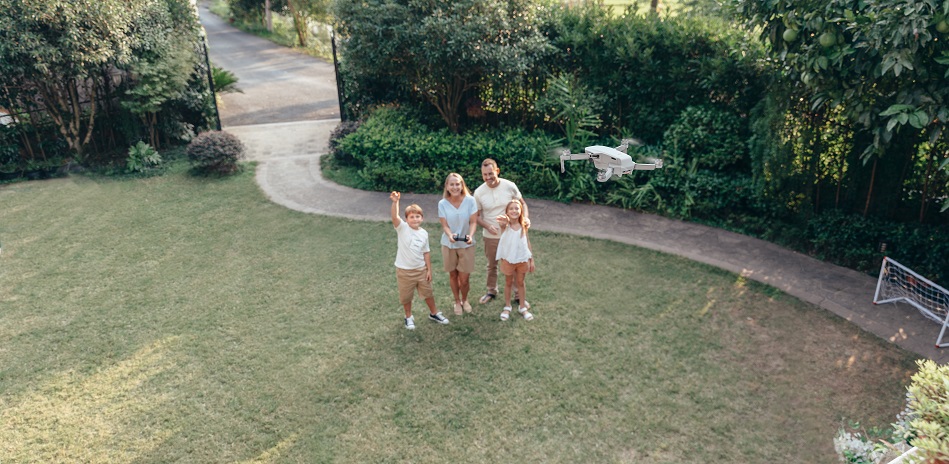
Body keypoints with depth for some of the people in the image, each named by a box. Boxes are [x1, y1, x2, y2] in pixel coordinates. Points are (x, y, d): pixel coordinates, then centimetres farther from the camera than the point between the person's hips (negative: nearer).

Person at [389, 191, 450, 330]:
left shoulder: (424, 233, -2)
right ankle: (408, 317, 35)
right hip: (404, 270, -3)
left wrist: (429, 270, 4)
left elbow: (426, 253, 5)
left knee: (428, 293, 17)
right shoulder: (402, 228, -14)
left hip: (421, 269, 3)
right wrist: (395, 202, -50)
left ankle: (434, 314, 39)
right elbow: (395, 217, -34)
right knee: (406, 296, 12)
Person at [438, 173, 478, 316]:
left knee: (464, 278, 3)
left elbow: (473, 222, -11)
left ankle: (465, 300, 34)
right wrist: (450, 235, -32)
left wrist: (470, 235, -30)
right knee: (453, 275, 14)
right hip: (449, 245, 1)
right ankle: (457, 302, 37)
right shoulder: (442, 204, -10)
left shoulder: (470, 200, -13)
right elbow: (445, 225, -10)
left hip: (466, 245, -1)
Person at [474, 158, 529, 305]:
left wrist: (525, 217, -18)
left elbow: (522, 203, 1)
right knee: (491, 266, 19)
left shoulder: (509, 186, -13)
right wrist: (487, 226, -20)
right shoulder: (479, 192, -11)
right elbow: (476, 216, -2)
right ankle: (491, 291, 40)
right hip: (490, 236, 1)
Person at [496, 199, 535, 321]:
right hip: (508, 259, -2)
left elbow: (527, 242, 2)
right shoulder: (505, 225, -17)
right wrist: (503, 221, -69)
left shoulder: (524, 225, -7)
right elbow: (502, 222, -43)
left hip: (522, 259, 2)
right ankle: (507, 307, 32)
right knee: (508, 283, 16)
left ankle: (523, 307, 31)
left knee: (520, 283, 16)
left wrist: (531, 259, 3)